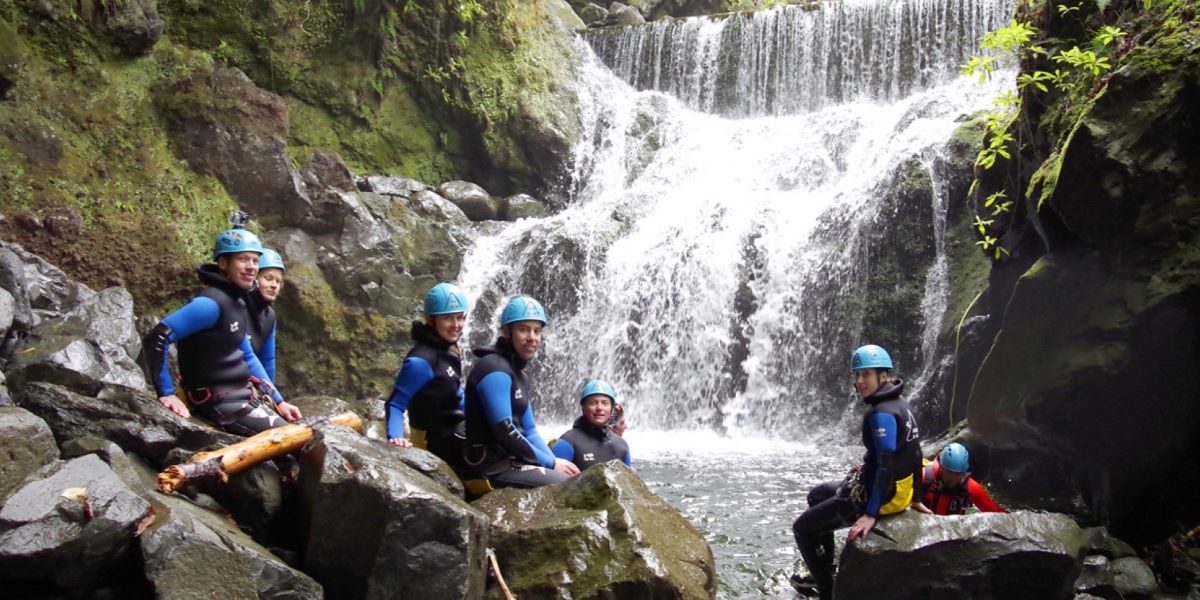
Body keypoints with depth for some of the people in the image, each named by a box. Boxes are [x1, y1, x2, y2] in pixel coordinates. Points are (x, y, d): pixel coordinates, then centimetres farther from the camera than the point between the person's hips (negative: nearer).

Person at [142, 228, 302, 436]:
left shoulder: (237, 302, 10)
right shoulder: (211, 302, -19)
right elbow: (156, 339, -25)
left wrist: (278, 400, 16)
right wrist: (167, 393, -25)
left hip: (244, 394, 9)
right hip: (220, 402, -9)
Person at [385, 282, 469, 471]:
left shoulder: (449, 349, 4)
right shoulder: (422, 361, -23)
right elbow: (395, 404, -24)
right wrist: (395, 437, -39)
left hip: (455, 435, 9)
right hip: (437, 443, -9)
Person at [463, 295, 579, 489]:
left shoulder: (518, 374, 16)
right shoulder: (495, 370, -14)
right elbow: (504, 432, -20)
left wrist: (555, 462, -1)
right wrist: (550, 463, -12)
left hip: (512, 460, 10)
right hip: (494, 467, -10)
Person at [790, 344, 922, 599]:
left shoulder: (882, 413, -24)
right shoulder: (898, 404, 5)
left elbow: (886, 465, -30)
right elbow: (897, 455, 15)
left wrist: (871, 514, -31)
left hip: (881, 495, -10)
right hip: (897, 488, 10)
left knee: (802, 528, 0)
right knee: (818, 495, 29)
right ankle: (825, 567, 32)